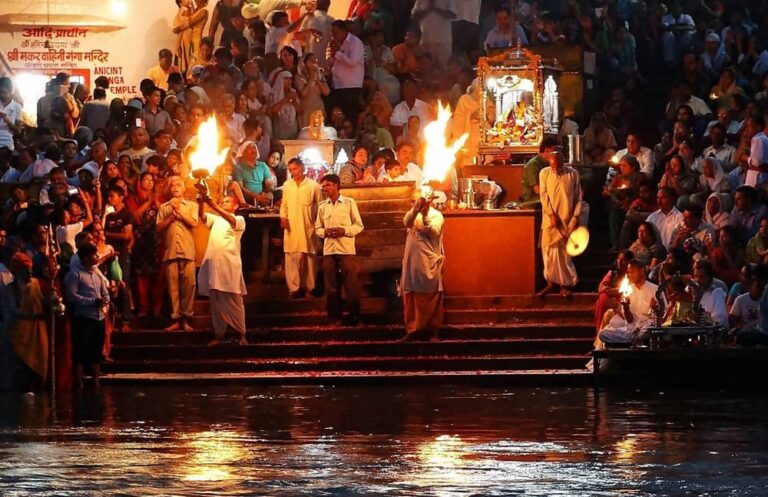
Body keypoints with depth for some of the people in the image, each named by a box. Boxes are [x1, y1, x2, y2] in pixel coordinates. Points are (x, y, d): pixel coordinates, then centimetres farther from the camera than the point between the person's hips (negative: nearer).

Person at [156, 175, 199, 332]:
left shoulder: (191, 206, 12)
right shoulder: (164, 207, 15)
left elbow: (194, 223, -3)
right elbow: (159, 227, 5)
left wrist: (179, 211, -4)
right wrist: (172, 215, -4)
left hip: (187, 251, -1)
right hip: (170, 251, 1)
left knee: (188, 285, -5)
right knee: (173, 286, -1)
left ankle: (185, 319, 1)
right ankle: (176, 319, 2)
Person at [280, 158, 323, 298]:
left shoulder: (313, 186, -3)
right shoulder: (287, 185, 7)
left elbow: (320, 207, 1)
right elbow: (284, 204, 14)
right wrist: (283, 217, -1)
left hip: (307, 227, -2)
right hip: (291, 227, 2)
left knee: (308, 257, 6)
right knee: (292, 257, -3)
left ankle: (310, 286, 15)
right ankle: (294, 288, -2)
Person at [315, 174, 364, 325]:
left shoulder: (349, 203, 0)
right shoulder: (322, 206, 9)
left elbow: (359, 226, 1)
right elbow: (317, 228, 13)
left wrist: (344, 230, -15)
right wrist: (325, 232, -9)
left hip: (346, 249, -3)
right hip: (329, 250, 3)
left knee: (351, 284, -2)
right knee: (331, 285, 5)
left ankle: (353, 316, 4)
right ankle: (335, 316, 12)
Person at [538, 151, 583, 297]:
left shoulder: (573, 174, -2)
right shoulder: (544, 173, 0)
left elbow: (578, 198, 1)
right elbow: (544, 196, -4)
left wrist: (576, 217, -6)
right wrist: (551, 215, -12)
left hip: (567, 219, -1)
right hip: (550, 219, 1)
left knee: (565, 251, 2)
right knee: (549, 249, -1)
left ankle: (565, 284, 10)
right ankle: (551, 282, 8)